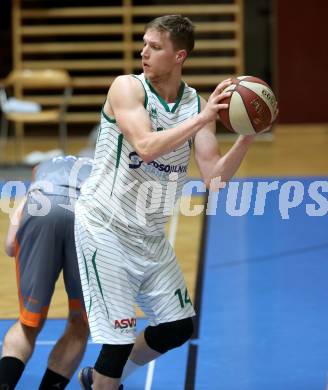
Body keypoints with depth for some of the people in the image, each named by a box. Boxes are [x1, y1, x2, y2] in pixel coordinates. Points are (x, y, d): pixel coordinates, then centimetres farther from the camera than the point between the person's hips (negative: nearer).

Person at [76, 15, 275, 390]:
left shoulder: (198, 104, 1)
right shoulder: (127, 88, -13)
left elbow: (214, 176, -5)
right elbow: (146, 146, -29)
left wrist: (247, 136, -18)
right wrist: (202, 118, -32)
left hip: (149, 234, 6)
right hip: (105, 227, -6)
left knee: (177, 327, 13)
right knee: (119, 339, -10)